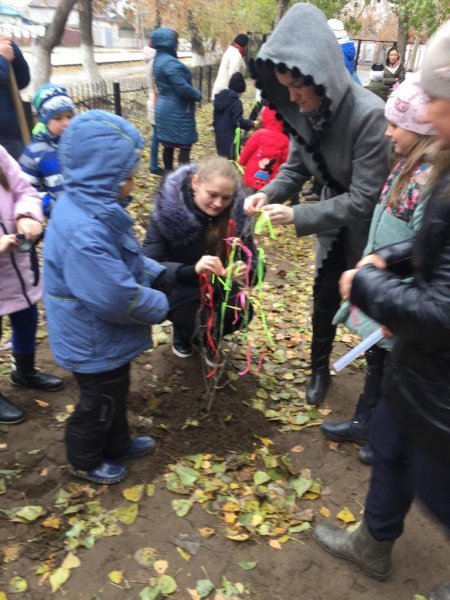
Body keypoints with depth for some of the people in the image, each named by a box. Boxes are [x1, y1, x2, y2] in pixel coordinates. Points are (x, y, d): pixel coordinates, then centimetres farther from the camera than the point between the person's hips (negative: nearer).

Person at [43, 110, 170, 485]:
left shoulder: (96, 208, -2)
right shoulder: (84, 232, -36)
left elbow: (129, 261, 10)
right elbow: (117, 299, -35)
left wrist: (164, 275, -1)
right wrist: (162, 305, -19)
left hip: (105, 337, 9)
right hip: (94, 344, -9)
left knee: (116, 393, 28)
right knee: (98, 405, 16)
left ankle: (118, 444, 53)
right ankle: (85, 461, 43)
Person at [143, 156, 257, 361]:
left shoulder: (236, 212, -16)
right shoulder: (168, 210, -24)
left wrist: (243, 270, -41)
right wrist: (192, 270, -47)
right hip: (176, 285, -2)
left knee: (240, 313, -26)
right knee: (197, 319, -31)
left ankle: (210, 338, 11)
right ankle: (182, 333, 9)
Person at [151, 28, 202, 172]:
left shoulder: (159, 59, 11)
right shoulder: (170, 63, -21)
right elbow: (183, 88, -26)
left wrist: (194, 93, 13)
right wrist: (198, 94, -7)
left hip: (166, 109, 10)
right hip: (177, 111, -10)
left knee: (168, 145, 15)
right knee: (185, 144, -3)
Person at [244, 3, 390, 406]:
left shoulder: (369, 115, -32)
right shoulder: (303, 110, -12)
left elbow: (364, 199, -31)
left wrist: (297, 216, -34)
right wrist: (268, 193, -20)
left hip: (368, 224, -5)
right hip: (334, 217, 6)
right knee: (325, 296, 15)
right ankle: (320, 369, 37)